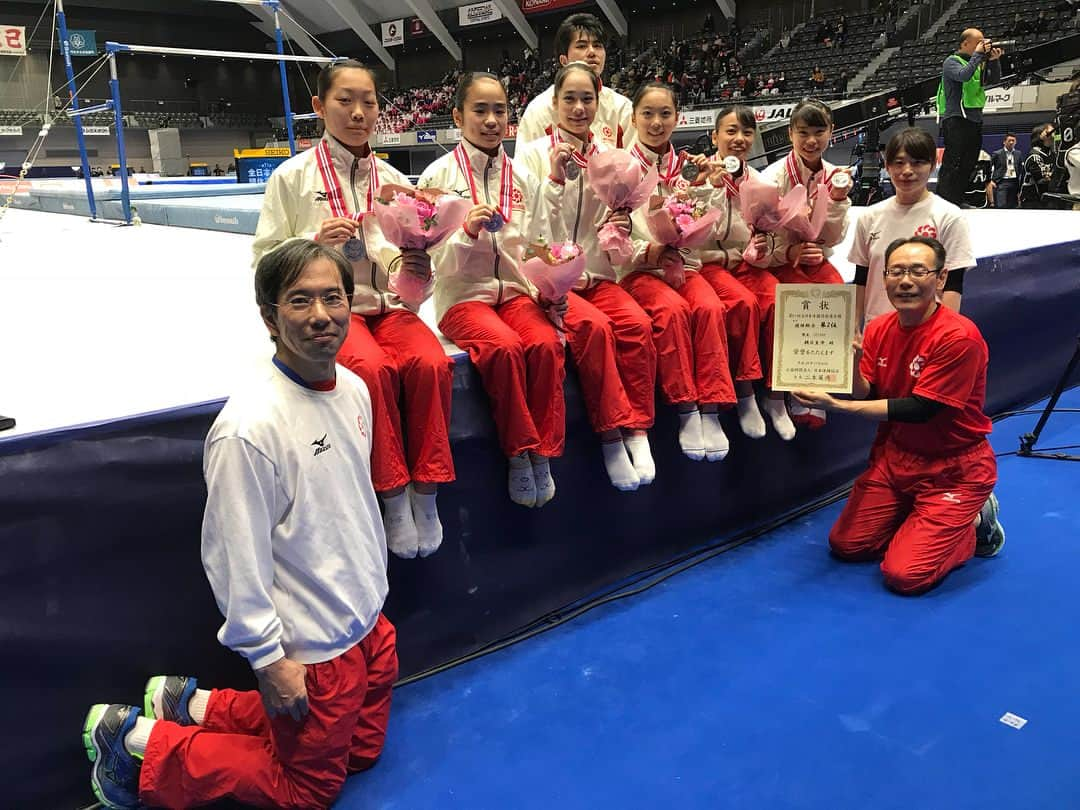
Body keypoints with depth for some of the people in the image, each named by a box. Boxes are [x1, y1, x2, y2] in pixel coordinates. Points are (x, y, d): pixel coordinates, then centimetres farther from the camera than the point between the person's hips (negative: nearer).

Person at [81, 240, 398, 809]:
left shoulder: (354, 388, -3)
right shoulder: (249, 427, -29)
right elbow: (236, 559, -22)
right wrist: (269, 659, -15)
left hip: (369, 623, 8)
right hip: (311, 648, -8)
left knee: (361, 752, 25)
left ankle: (195, 705, 30)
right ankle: (139, 741, 22)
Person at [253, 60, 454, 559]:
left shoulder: (392, 179, 11)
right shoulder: (293, 176, 1)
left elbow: (409, 261, 12)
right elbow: (266, 261, 1)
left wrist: (416, 269, -13)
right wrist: (316, 241, -17)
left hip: (388, 304, 3)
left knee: (431, 362, -27)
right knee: (374, 368, -33)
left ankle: (425, 490, -14)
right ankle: (392, 493, -17)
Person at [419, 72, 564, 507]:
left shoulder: (522, 176, 11)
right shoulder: (440, 174, -1)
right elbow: (437, 258, -4)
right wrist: (467, 231, -23)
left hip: (514, 288, 3)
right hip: (462, 294, -3)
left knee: (546, 343, -27)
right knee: (505, 347, -32)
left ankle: (542, 452, -15)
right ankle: (518, 452, -15)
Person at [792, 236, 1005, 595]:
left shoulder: (959, 336, -23)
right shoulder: (879, 329, -2)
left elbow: (919, 409, -24)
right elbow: (866, 397, -1)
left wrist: (836, 406, -27)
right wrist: (852, 363, -22)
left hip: (952, 468, -6)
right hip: (895, 455, 6)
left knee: (905, 575, -14)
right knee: (845, 545, 5)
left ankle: (975, 525, 13)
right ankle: (919, 519, 25)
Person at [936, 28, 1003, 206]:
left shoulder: (978, 62, 18)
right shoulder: (952, 61, -3)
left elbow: (993, 79, 17)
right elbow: (964, 75, -22)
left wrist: (994, 60, 2)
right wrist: (978, 55, -13)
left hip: (975, 118, 8)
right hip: (956, 119, -8)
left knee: (968, 165, 8)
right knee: (952, 165, -14)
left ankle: (958, 202, 14)